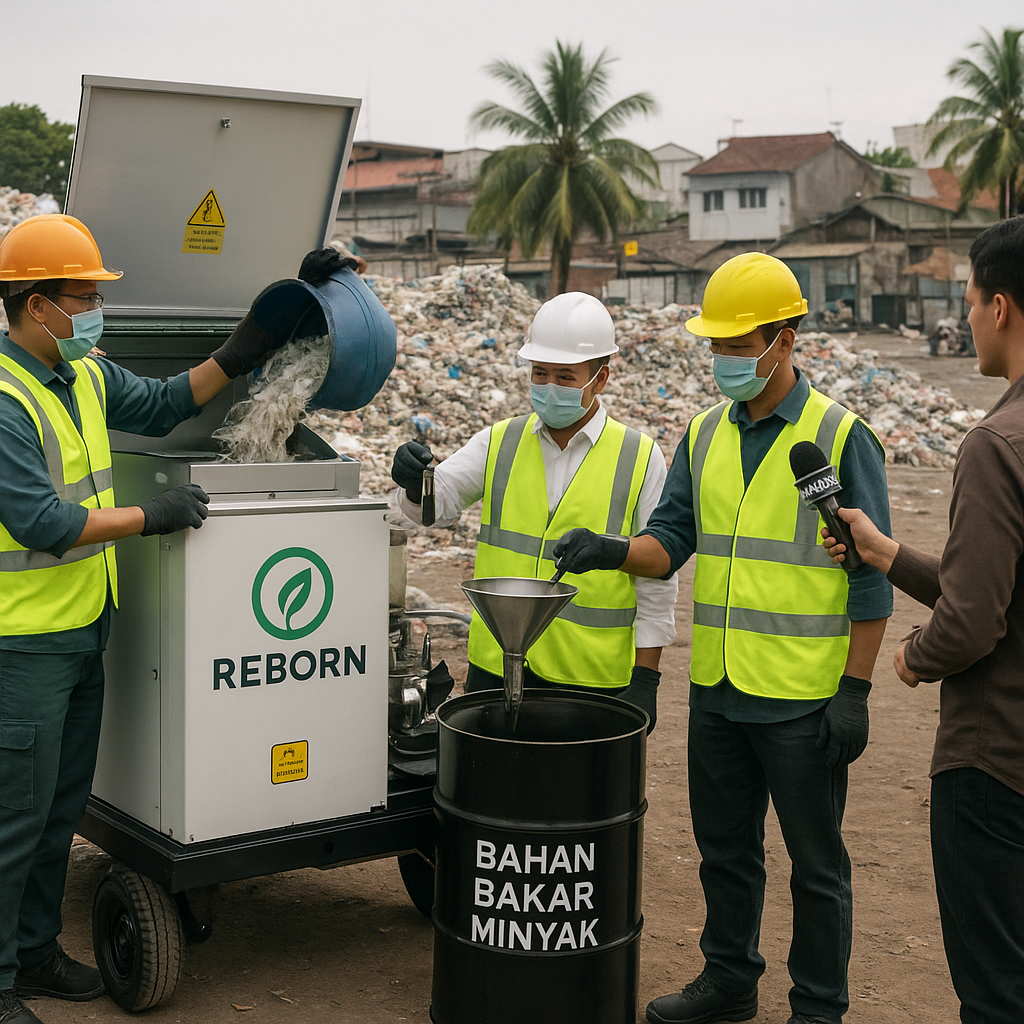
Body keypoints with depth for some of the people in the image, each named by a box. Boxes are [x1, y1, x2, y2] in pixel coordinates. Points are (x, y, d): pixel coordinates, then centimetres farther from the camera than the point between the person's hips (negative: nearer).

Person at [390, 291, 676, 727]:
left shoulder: (640, 458, -1)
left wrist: (645, 680, -4)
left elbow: (656, 578, -1)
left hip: (593, 679, -2)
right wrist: (415, 482, -25)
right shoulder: (499, 442, 7)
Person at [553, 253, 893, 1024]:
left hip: (801, 699, -5)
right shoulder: (705, 434, 8)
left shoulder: (842, 438, -9)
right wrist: (615, 551, -15)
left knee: (815, 860, 7)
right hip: (716, 691, 6)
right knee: (725, 847, 18)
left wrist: (855, 691, -12)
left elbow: (871, 577, -8)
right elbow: (672, 540, 7)